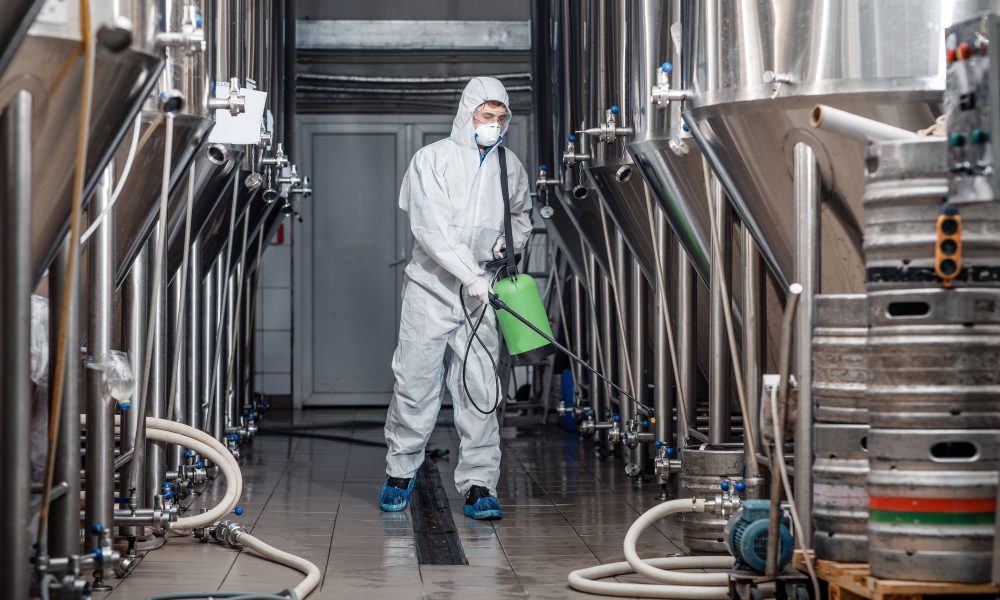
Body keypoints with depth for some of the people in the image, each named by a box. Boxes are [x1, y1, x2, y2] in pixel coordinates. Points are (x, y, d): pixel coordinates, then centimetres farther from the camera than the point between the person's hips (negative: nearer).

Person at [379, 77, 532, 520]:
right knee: (415, 384, 1)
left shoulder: (510, 167, 10)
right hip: (431, 288, -3)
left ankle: (479, 486, 2)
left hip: (481, 293, 3)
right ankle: (400, 470, 19)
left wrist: (510, 239, 4)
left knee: (479, 391, -2)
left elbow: (522, 215, 27)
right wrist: (470, 275, -21)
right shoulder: (432, 159, -4)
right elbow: (430, 228, -14)